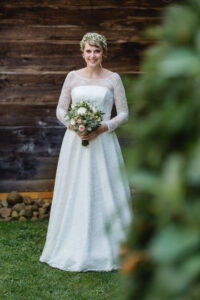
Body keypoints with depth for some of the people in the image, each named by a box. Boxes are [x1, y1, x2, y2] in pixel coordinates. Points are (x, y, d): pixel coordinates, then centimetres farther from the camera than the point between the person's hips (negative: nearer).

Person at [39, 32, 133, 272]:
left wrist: (102, 128, -12)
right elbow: (60, 109, 10)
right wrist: (73, 126, -9)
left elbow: (124, 114, 2)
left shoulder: (113, 79, 3)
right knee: (74, 194, 3)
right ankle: (74, 249, 14)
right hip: (75, 142, 2)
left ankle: (106, 249, 9)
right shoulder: (73, 77, 8)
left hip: (103, 142, -1)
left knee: (104, 194, -1)